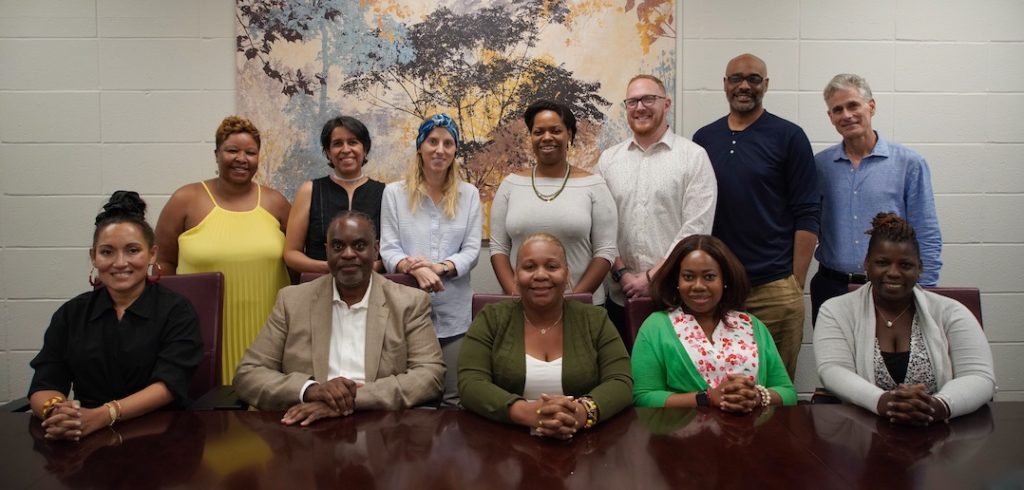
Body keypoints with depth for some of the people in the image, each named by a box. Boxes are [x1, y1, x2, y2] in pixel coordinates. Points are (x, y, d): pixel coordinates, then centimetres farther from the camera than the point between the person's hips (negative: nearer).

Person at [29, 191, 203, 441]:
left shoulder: (176, 311, 1)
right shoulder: (70, 313, 12)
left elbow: (169, 384, -10)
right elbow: (44, 385, 2)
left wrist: (103, 416, -24)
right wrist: (55, 411, -21)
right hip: (85, 440, 2)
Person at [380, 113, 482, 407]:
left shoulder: (469, 194, 8)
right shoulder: (394, 193, 4)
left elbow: (472, 251, 2)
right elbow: (388, 250, -1)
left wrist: (441, 267, -17)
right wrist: (416, 269, -22)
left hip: (454, 314, 1)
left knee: (455, 399, 5)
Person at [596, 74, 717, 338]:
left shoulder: (694, 156, -2)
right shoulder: (608, 160, 8)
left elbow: (696, 229, -8)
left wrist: (653, 276, -11)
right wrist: (622, 274, -7)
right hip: (619, 296, 3)